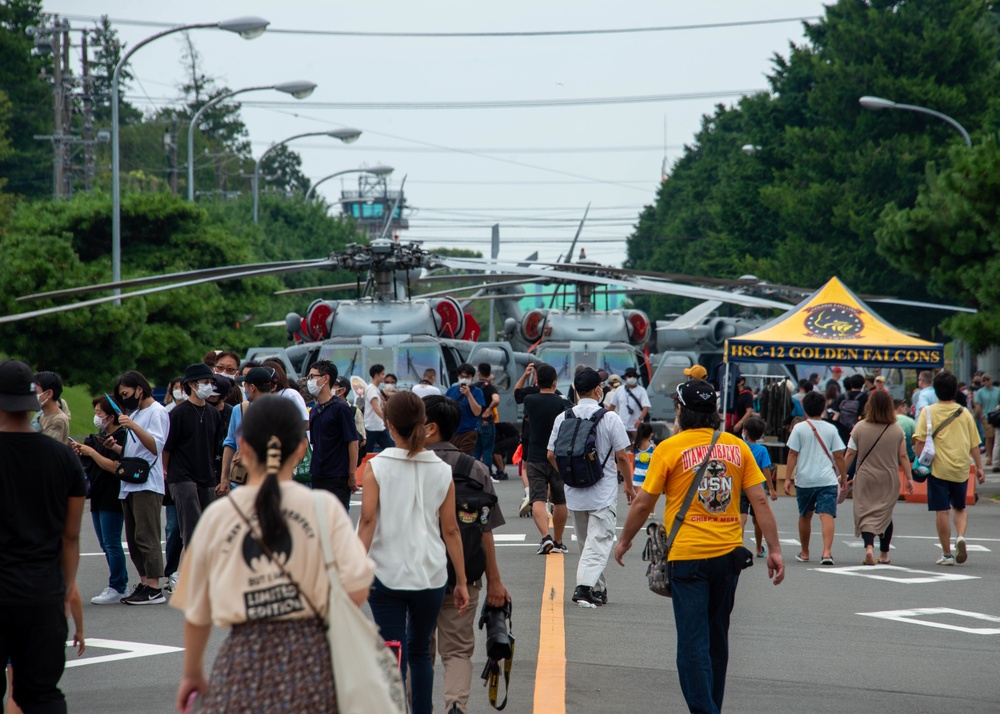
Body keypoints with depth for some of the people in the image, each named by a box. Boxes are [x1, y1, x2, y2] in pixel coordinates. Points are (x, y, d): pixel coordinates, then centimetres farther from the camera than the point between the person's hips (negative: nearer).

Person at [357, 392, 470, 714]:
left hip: (387, 575, -2)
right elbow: (450, 530, 3)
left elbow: (367, 521, -14)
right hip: (430, 576, 2)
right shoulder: (442, 471, 1)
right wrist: (461, 581, 8)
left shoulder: (376, 467, -6)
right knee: (420, 651, 19)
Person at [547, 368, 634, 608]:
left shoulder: (563, 418, 0)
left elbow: (551, 455, 4)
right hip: (603, 493, -4)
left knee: (586, 542, 17)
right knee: (599, 541, -4)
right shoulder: (610, 418, -10)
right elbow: (621, 456, -8)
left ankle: (598, 589, 25)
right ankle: (585, 586, -20)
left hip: (574, 492, 4)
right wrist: (629, 485, 7)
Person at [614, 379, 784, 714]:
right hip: (729, 554, 4)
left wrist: (625, 540, 12)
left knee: (693, 640, -3)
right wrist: (774, 549, 5)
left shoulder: (670, 448, -7)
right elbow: (760, 501, 1)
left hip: (687, 554, -4)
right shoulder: (737, 447, 3)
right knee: (717, 637, 18)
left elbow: (643, 503, -4)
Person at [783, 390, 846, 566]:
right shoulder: (831, 429, 2)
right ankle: (827, 552, -26)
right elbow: (838, 456, 3)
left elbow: (792, 454, -4)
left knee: (805, 516, 16)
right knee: (827, 515, -9)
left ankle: (804, 553, 28)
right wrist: (843, 477, 14)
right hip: (827, 480, -1)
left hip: (804, 480, 1)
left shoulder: (799, 428, 0)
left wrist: (788, 479, -2)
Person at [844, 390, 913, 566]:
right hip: (889, 479, 2)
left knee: (865, 514, 1)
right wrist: (909, 478, 6)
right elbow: (903, 456, -2)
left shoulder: (860, 427, -7)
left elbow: (850, 454, -4)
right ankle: (884, 554, 20)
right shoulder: (897, 430, -4)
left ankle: (869, 546, -22)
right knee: (885, 515, 14)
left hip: (865, 479, -2)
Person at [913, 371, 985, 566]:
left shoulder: (928, 412, -3)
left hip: (938, 469, -3)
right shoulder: (964, 413, 5)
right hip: (961, 469, 3)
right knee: (959, 508, 19)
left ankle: (947, 554, 4)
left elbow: (920, 440, -10)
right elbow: (974, 444, 8)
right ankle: (961, 537, -8)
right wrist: (979, 467, 15)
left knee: (941, 511, 2)